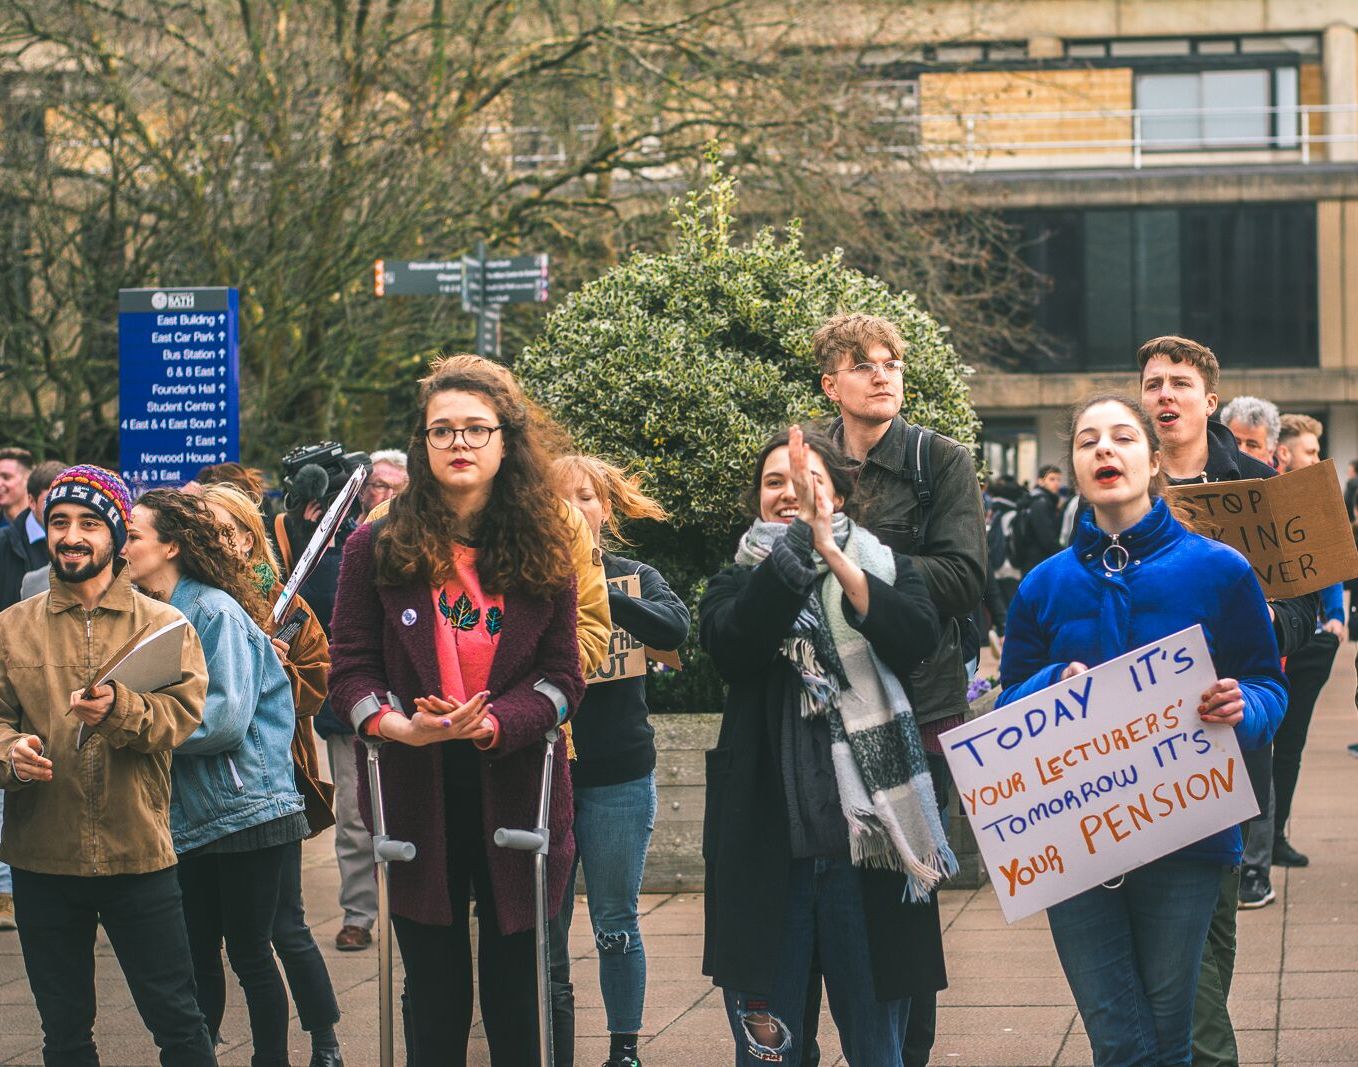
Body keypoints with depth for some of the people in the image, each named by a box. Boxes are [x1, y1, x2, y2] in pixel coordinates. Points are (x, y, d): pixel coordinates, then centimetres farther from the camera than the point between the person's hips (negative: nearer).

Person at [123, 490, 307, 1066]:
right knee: (197, 954, 11)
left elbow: (225, 717, -21)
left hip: (246, 810, -7)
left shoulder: (216, 612, -12)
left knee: (249, 954, 0)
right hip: (192, 817, 7)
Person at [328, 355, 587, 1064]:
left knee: (517, 993, 7)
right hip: (418, 798, 0)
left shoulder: (544, 551, 3)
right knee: (435, 998, 8)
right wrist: (401, 726, -21)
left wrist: (492, 723, -18)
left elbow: (563, 676, 0)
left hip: (516, 791, 0)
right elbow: (351, 668, 0)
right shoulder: (377, 547, 1)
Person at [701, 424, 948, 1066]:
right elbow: (732, 642, -13)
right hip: (767, 843, 0)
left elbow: (919, 638, -11)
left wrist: (831, 552, -17)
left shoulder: (887, 571, 11)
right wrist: (798, 540, -19)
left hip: (870, 837, 0)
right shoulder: (737, 586, 10)